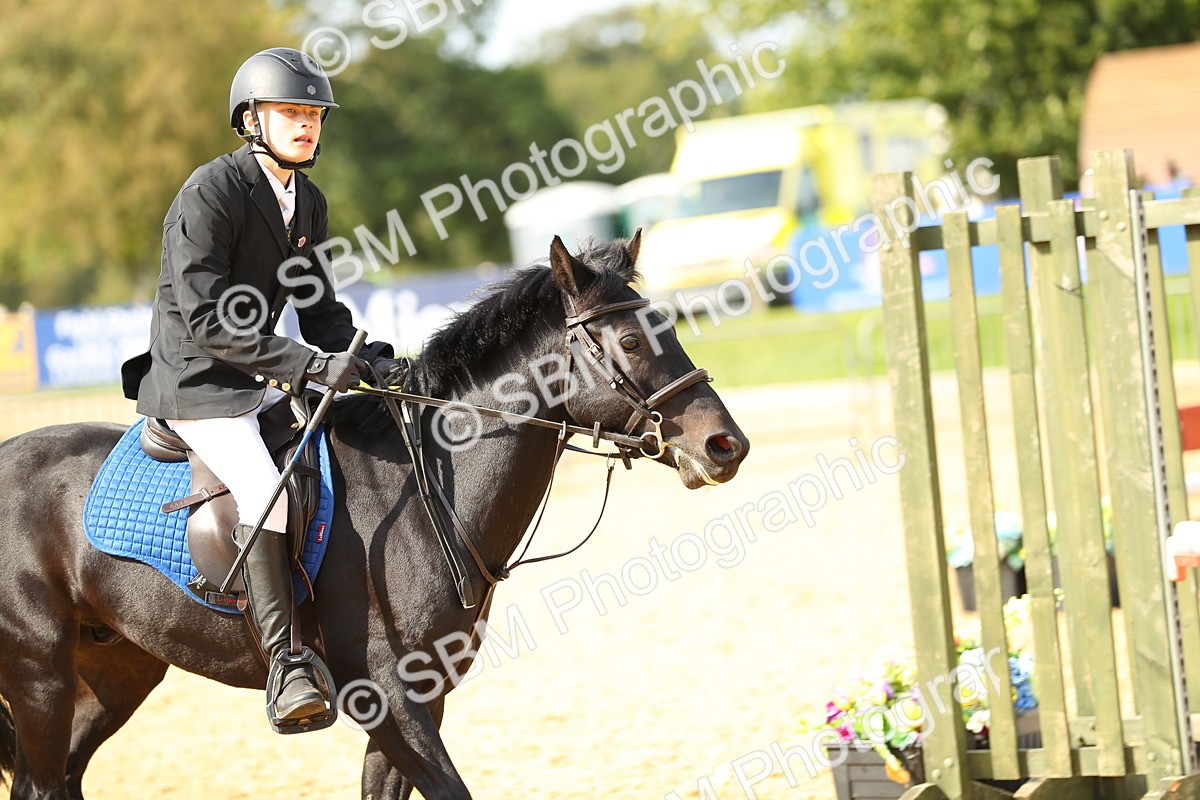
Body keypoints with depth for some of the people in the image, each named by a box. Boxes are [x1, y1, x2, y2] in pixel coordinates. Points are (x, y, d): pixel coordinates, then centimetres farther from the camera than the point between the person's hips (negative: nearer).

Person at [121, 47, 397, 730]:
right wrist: (309, 365, -29)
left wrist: (364, 354, -7)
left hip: (262, 381, 9)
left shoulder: (309, 202, 8)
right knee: (265, 492, -30)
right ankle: (286, 672, -29)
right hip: (195, 383, -9)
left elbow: (318, 308, 14)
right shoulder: (210, 193, -18)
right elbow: (206, 320, -24)